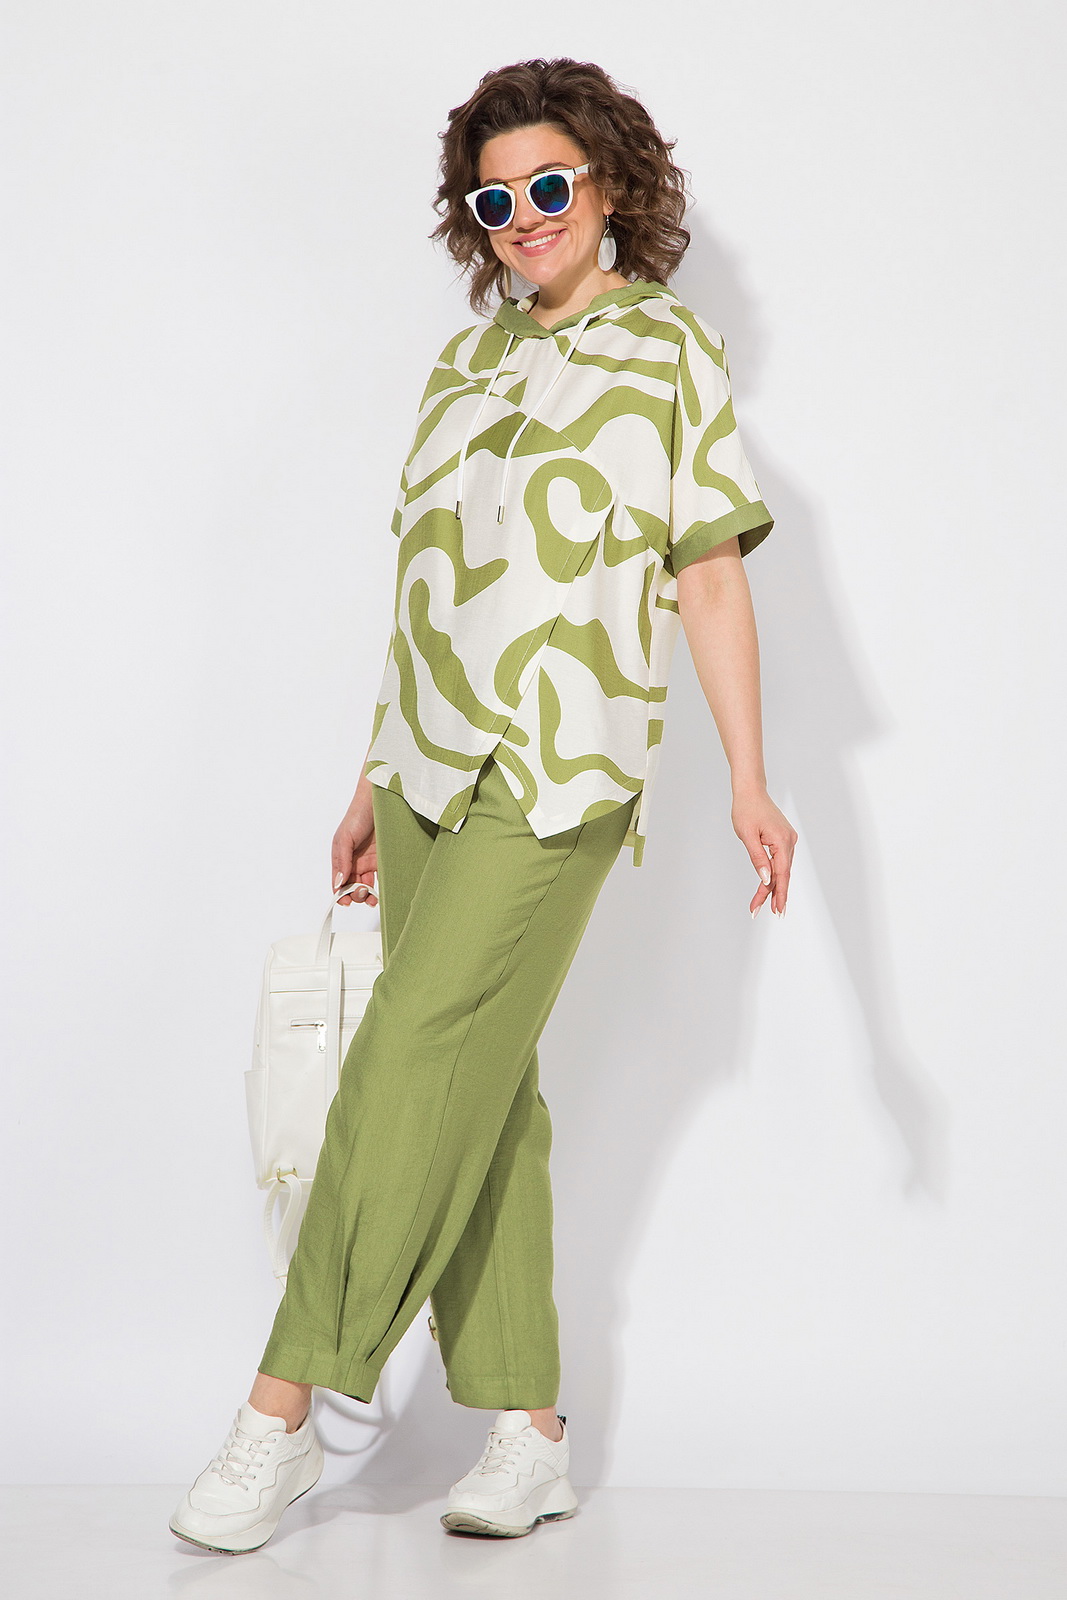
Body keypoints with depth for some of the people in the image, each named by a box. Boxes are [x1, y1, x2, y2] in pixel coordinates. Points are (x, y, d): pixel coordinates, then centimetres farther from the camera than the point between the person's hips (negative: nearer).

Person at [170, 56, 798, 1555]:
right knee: (483, 1090, 5)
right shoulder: (466, 361, 18)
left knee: (412, 1064, -13)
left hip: (559, 773, -6)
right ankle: (529, 1426, 13)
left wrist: (748, 780, -9)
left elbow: (711, 576, -1)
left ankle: (286, 1412, -8)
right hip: (430, 769, 6)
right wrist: (375, 776, 18)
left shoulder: (672, 351, 3)